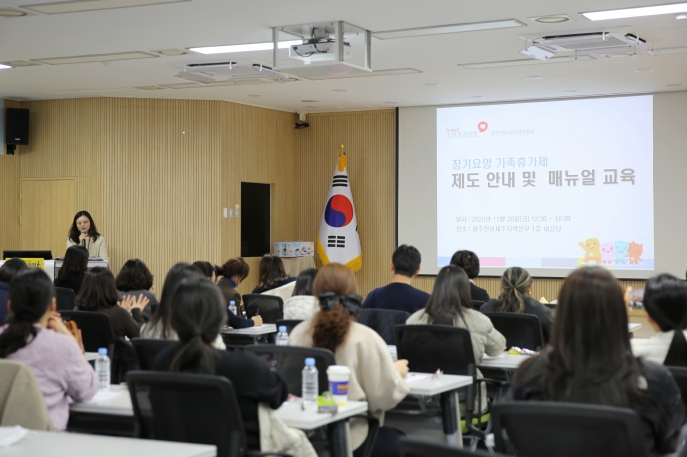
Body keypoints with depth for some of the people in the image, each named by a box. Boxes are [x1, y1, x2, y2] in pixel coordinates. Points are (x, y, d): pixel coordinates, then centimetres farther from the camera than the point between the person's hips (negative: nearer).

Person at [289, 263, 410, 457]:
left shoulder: (298, 334, -5)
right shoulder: (365, 339, -18)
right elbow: (383, 396, -14)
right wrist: (397, 373, 6)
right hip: (350, 438, -5)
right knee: (398, 438, 25)